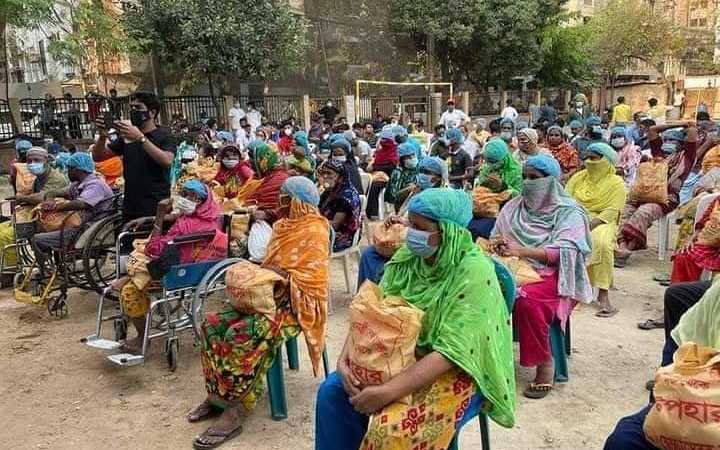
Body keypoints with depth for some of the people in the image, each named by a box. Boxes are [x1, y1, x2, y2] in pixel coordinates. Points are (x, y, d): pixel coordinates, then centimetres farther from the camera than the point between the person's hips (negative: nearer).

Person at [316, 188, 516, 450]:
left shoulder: (474, 272, -23)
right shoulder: (407, 256, -3)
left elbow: (450, 352, -27)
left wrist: (389, 392, -32)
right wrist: (345, 359, -20)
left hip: (457, 370, -6)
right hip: (404, 356, 6)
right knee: (332, 391, -10)